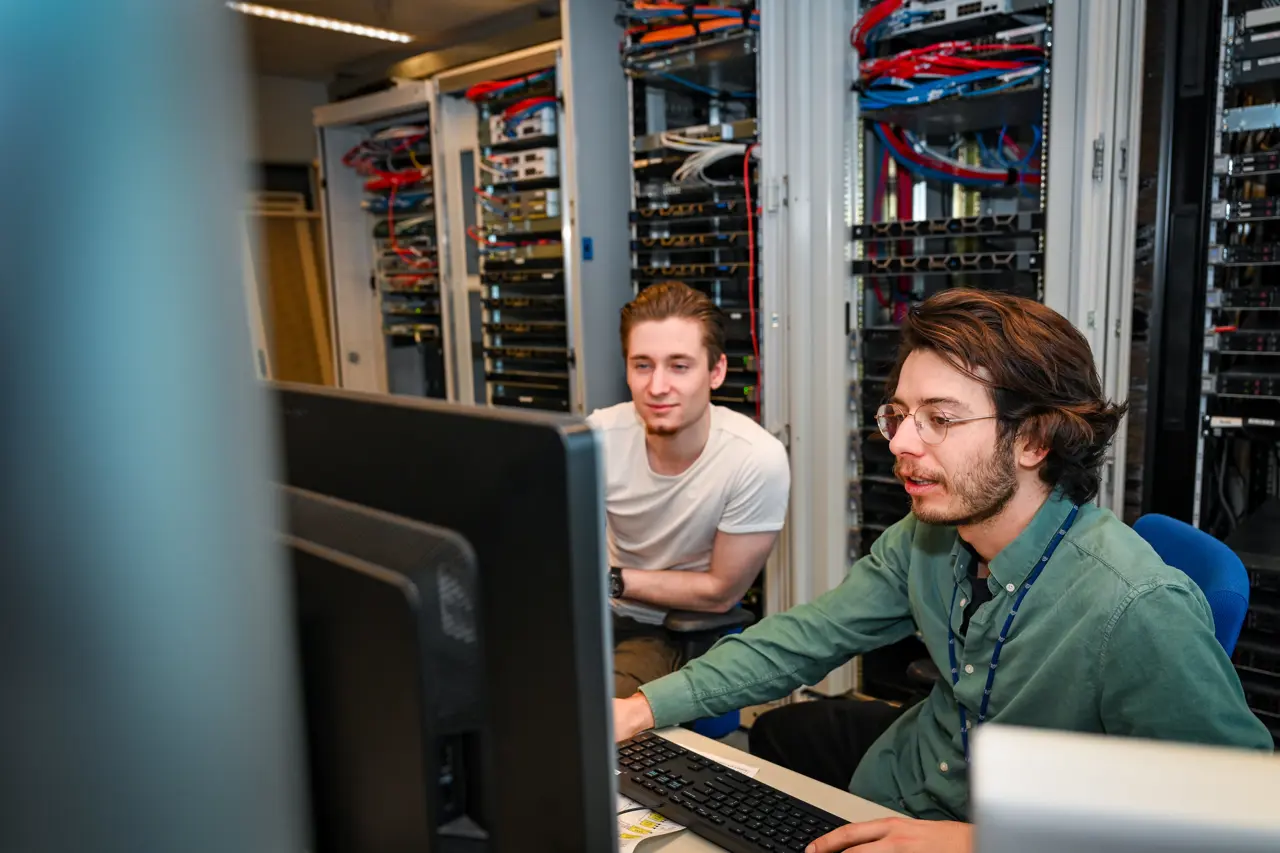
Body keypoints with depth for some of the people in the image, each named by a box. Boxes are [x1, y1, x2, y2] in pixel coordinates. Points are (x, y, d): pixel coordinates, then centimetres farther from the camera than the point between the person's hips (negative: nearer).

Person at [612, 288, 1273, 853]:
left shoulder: (1141, 612, -33)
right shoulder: (927, 536, -11)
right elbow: (810, 634, -5)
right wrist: (643, 709, -16)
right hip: (906, 771, 7)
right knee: (777, 733, 19)